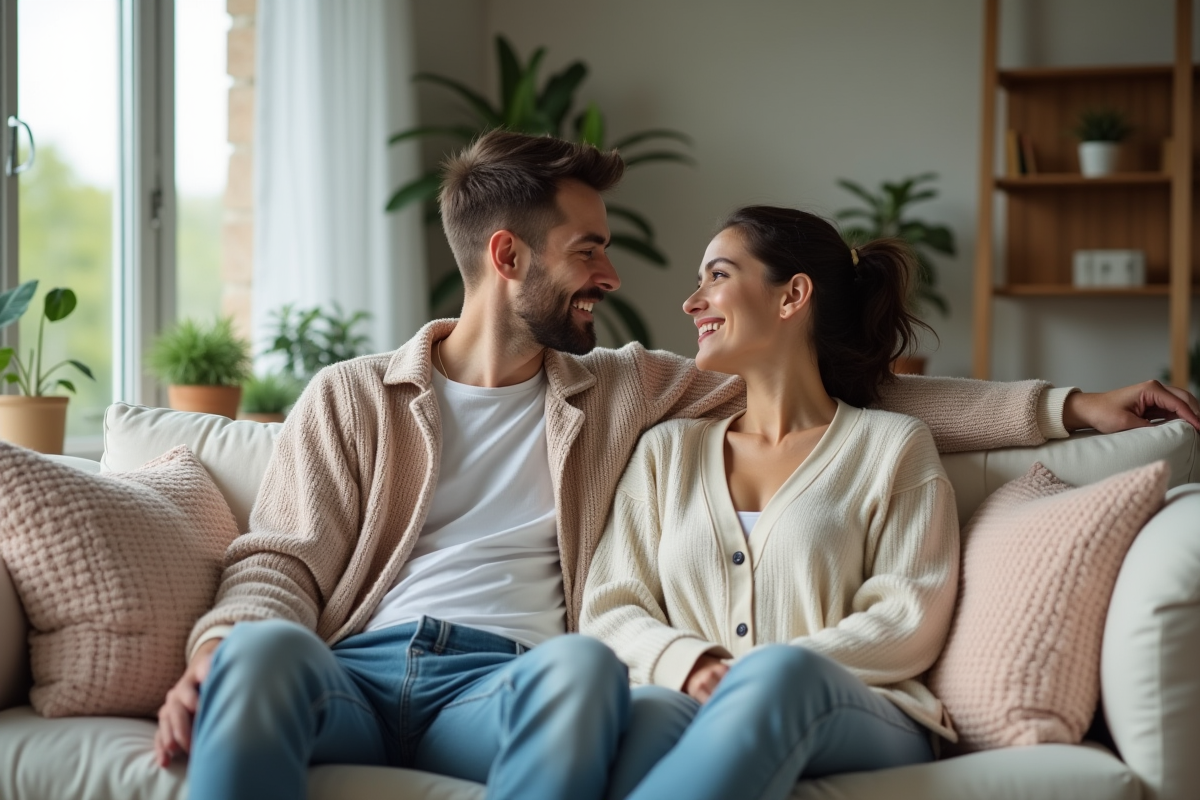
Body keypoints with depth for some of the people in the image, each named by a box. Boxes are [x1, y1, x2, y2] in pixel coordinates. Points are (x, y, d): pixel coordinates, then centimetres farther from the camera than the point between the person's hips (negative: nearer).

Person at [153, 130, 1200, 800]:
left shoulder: (624, 391, 24)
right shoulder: (351, 400, 19)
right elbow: (281, 567, 11)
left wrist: (1063, 407, 16)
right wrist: (213, 655, -14)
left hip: (503, 686, 1)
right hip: (350, 670, 0)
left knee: (580, 662, -37)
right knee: (265, 649, -37)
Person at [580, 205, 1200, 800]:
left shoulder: (893, 447, 14)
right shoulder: (667, 451, 26)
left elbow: (909, 624, 1)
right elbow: (609, 609, 15)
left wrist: (748, 680, -13)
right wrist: (689, 666, -9)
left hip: (857, 721, -1)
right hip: (698, 717, 2)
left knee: (783, 673, -42)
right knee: (635, 713, -40)